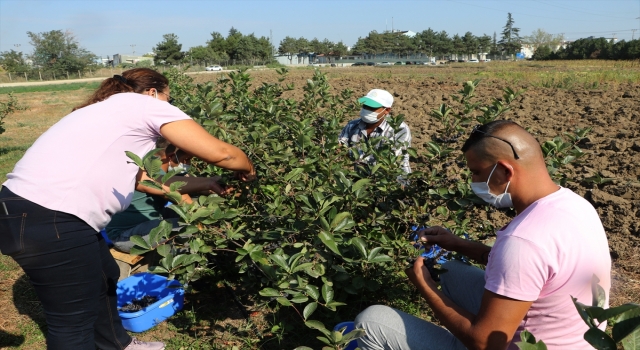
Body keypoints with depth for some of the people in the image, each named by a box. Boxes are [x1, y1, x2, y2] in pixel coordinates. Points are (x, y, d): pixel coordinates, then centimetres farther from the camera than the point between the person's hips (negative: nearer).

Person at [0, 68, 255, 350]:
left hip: (25, 209, 10)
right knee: (74, 318, 5)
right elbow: (219, 153, -4)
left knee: (104, 277, 27)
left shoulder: (112, 112, 24)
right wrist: (246, 171, 17)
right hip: (46, 220, -10)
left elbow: (146, 178, 23)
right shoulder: (146, 105, 0)